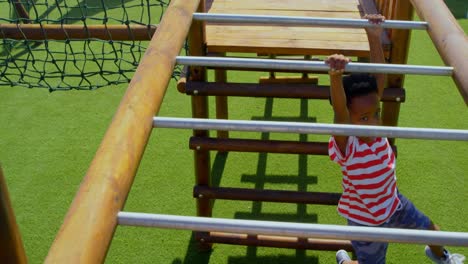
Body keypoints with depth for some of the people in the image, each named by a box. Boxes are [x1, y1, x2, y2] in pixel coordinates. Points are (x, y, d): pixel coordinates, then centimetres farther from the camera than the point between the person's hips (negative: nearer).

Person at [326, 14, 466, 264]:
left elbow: (378, 78, -22)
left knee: (428, 227, 28)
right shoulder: (346, 143, -33)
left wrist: (374, 37, -30)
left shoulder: (374, 128, -19)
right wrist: (335, 76, -71)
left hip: (393, 203, 7)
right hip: (367, 221, -6)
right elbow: (339, 109, -54)